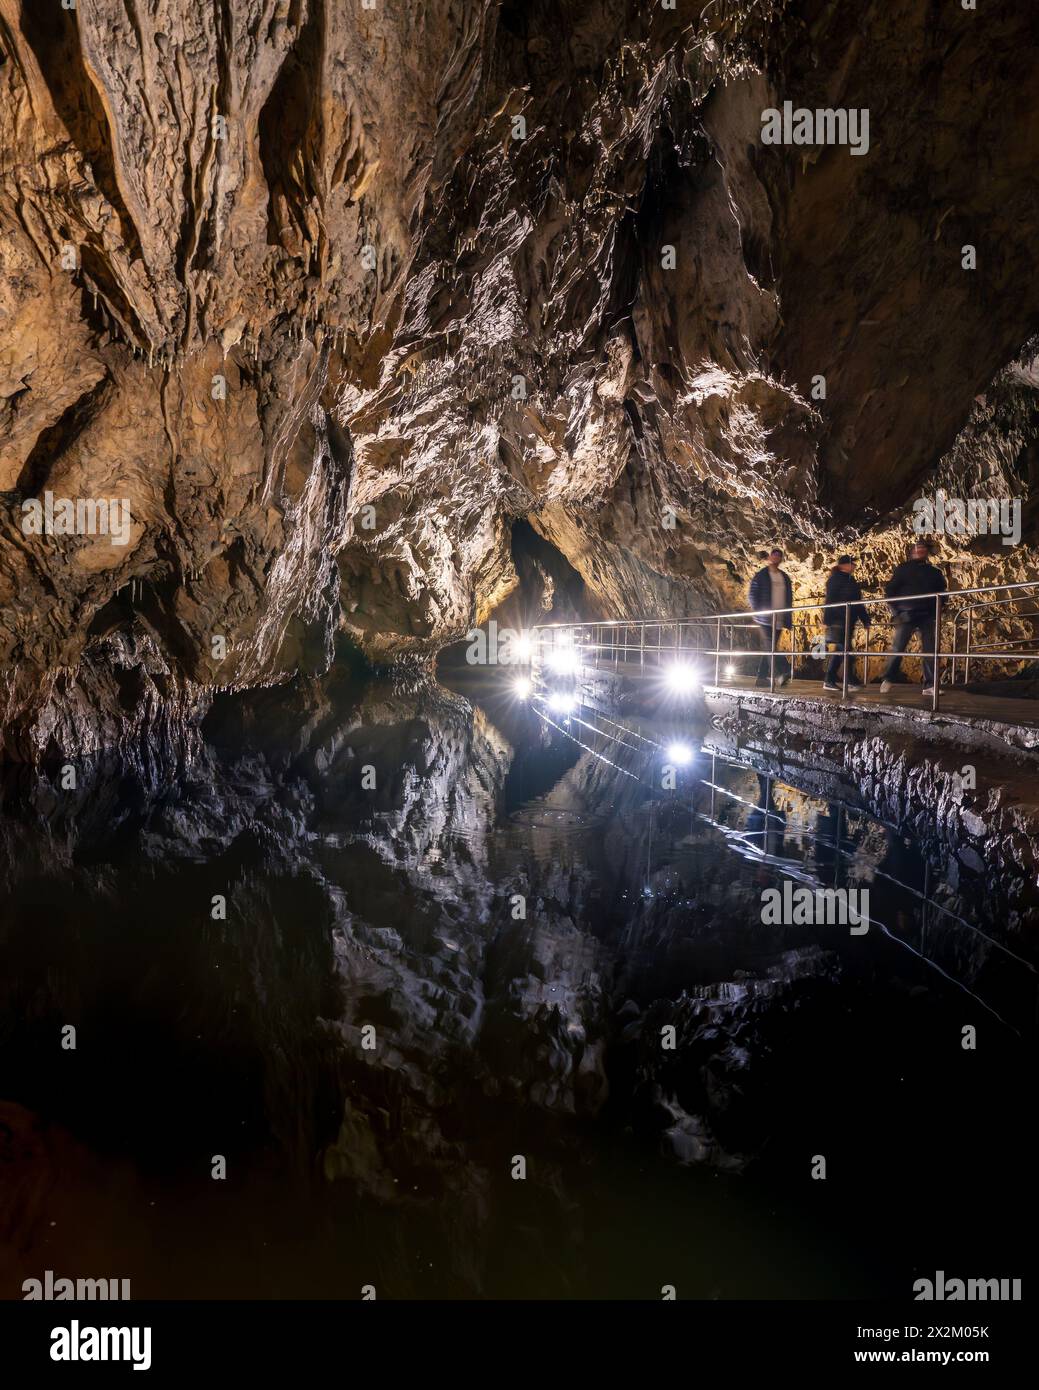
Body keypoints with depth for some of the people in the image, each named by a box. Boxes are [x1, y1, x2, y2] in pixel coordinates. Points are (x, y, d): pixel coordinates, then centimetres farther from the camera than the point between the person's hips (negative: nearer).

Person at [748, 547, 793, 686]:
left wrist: (789, 620, 13)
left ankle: (762, 677, 8)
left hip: (779, 619, 6)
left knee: (769, 649, 6)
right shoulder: (760, 576, 1)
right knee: (770, 648, -17)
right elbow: (752, 594, -3)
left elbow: (789, 598, 20)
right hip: (765, 618, -6)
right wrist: (757, 612, -13)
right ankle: (781, 673, -28)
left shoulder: (785, 577, 17)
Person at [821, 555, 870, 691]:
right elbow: (831, 600, -14)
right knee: (845, 649, -10)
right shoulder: (835, 579, -5)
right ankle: (851, 681, -9)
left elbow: (858, 602, 20)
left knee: (841, 650, 7)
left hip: (848, 621, 9)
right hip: (838, 620, -9)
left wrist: (865, 619, 15)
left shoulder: (850, 580, 19)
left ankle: (829, 681, 9)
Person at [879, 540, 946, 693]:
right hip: (906, 615, -2)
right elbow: (890, 590, 3)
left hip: (927, 617, 3)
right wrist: (897, 612, -6)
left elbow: (942, 593, 18)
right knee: (897, 649, -5)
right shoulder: (903, 569, 7)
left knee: (930, 650, -4)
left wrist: (934, 611, 2)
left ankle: (930, 685, -3)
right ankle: (887, 679, 8)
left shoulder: (934, 572, 15)